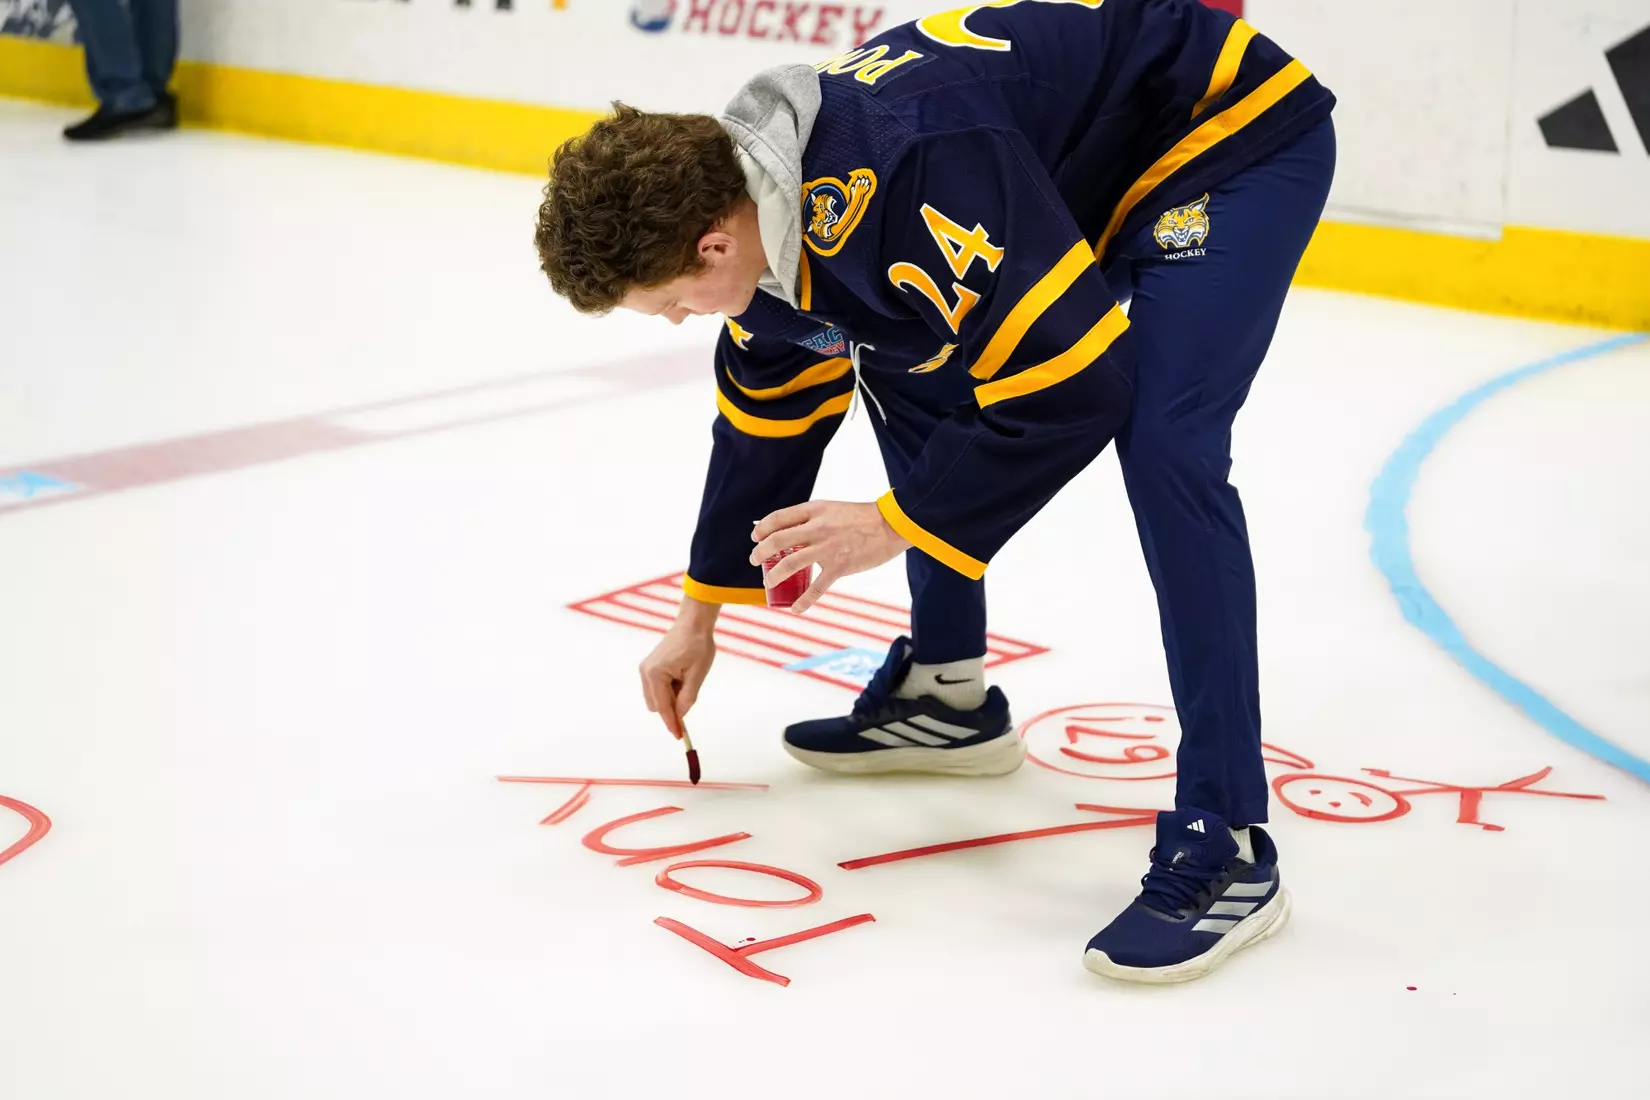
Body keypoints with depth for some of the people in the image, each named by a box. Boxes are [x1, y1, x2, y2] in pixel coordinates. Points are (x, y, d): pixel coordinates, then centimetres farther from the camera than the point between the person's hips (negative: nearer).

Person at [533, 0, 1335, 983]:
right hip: (1081, 165, 9)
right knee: (904, 374, 9)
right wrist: (702, 616, 18)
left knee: (1164, 449, -26)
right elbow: (766, 418, 10)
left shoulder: (903, 167, -36)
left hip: (1237, 130, -9)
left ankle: (1225, 847, -21)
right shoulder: (763, 209, -5)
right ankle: (947, 693, 22)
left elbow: (1077, 382, -33)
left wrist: (895, 525, -23)